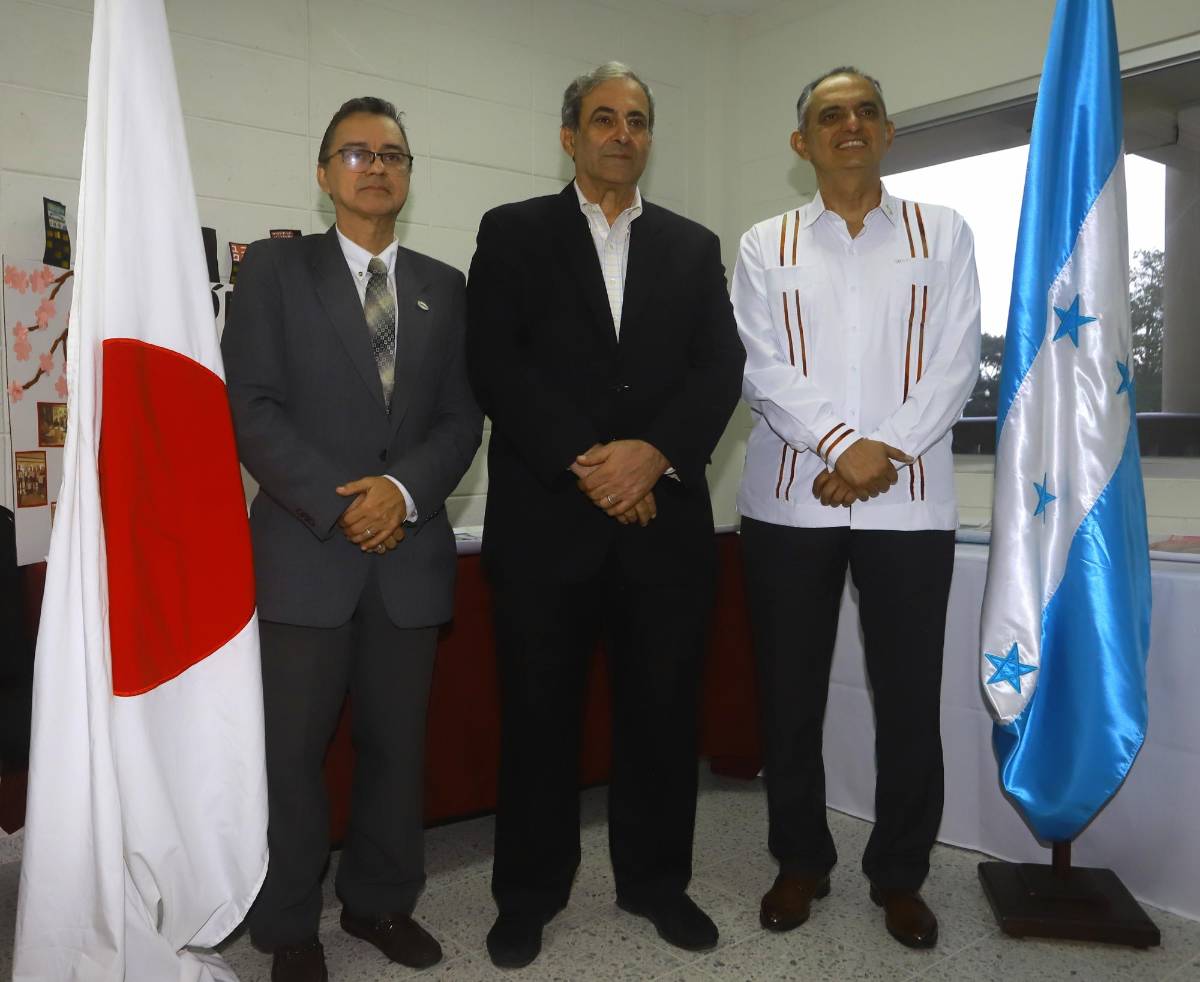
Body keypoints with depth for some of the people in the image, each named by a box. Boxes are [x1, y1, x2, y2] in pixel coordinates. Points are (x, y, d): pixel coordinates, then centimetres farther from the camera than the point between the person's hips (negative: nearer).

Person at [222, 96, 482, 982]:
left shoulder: (444, 286, 13)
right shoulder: (275, 267, 5)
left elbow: (462, 417, 7)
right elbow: (251, 407, -5)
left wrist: (404, 490, -10)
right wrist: (337, 504, -13)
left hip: (410, 546, 3)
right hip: (305, 546, -2)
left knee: (397, 742, 10)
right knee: (291, 748, 2)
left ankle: (382, 901, 28)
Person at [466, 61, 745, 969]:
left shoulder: (694, 246, 15)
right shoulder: (513, 232, 7)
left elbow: (721, 365, 4)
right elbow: (493, 362, -5)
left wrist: (653, 452, -13)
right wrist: (584, 464, -13)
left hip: (666, 513, 3)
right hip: (544, 514, -2)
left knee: (664, 705, 9)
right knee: (539, 710, 6)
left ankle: (656, 878, 29)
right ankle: (530, 893, 25)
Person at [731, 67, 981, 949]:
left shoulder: (943, 234, 10)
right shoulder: (766, 246, 9)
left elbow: (956, 361, 0)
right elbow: (763, 369, -2)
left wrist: (886, 451, -12)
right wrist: (841, 445, -16)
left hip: (910, 498, 0)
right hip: (791, 497, 1)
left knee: (909, 696, 5)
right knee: (790, 691, 7)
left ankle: (899, 873, 23)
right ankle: (802, 861, 25)